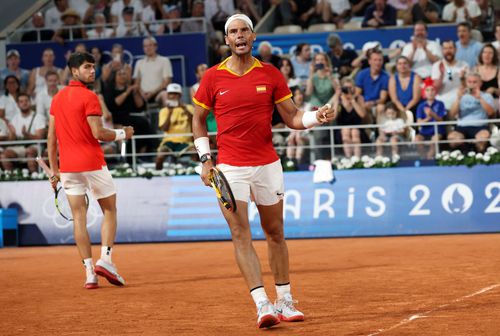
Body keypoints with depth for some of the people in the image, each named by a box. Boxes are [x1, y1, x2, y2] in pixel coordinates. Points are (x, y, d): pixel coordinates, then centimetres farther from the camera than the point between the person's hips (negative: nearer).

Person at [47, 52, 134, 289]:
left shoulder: (57, 98, 12)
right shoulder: (89, 97, -9)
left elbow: (51, 138, 12)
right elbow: (98, 133, -15)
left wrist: (54, 170, 15)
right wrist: (123, 134, 1)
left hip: (67, 166, 5)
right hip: (92, 163, -5)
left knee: (78, 216, 4)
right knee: (109, 210, 9)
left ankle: (89, 271, -2)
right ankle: (105, 259, -7)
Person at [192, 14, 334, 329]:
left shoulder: (271, 74, 1)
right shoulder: (213, 77, 0)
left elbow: (292, 117, 2)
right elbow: (199, 118, 12)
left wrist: (316, 117, -18)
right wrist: (206, 159, 3)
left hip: (268, 165, 1)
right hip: (230, 169, -1)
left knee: (275, 234, 9)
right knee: (241, 235, -11)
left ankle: (285, 302, 19)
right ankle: (262, 304, -15)